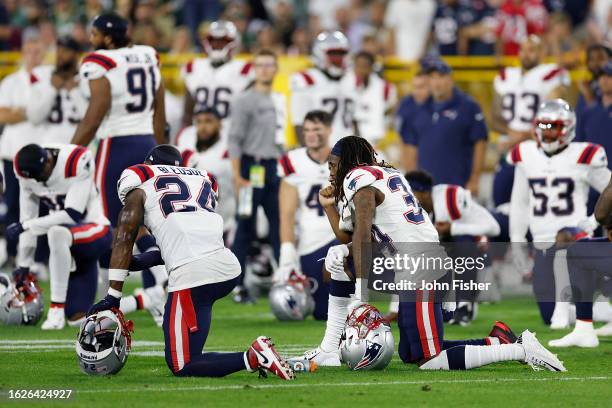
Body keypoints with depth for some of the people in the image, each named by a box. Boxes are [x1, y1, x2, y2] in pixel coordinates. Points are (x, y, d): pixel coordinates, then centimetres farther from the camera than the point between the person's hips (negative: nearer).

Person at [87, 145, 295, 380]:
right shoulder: (203, 181, 28)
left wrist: (113, 295, 5)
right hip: (230, 268, 6)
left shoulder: (141, 186, 14)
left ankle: (252, 359, -18)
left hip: (192, 274, -6)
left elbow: (124, 239, 7)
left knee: (181, 367, 1)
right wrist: (144, 261, 33)